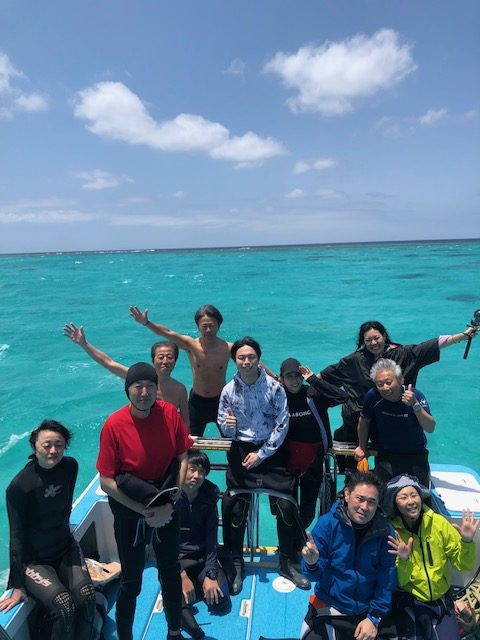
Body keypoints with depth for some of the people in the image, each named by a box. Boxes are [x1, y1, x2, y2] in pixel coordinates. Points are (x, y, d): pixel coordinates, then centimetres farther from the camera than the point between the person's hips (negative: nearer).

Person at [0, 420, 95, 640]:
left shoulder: (70, 467, -6)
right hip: (34, 559, -4)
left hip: (65, 548, 4)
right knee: (64, 607, -25)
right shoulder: (19, 487, -21)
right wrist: (18, 587, -11)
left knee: (86, 597, -19)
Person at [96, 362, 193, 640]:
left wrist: (169, 506, -14)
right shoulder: (114, 425, -22)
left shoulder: (170, 413, -15)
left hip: (166, 507, 3)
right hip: (129, 510, -3)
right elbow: (107, 482, -17)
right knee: (132, 580, 11)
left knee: (171, 572, 20)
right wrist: (144, 511, -18)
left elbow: (182, 460, -7)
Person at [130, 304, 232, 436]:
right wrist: (146, 323, -40)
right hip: (196, 401, 1)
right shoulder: (190, 345, -14)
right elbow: (168, 333, -27)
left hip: (221, 401, 0)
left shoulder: (228, 348, -13)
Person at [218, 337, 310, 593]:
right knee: (236, 509, 0)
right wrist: (228, 425, -22)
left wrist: (261, 454, -11)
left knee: (286, 506, -5)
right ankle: (236, 565, 20)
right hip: (241, 451, 1)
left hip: (271, 451, -1)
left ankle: (286, 563, 16)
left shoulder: (274, 387, -9)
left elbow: (282, 424, -7)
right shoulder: (229, 391, -4)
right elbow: (225, 431, 3)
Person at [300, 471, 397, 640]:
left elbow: (387, 578, -5)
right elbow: (316, 575, -11)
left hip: (369, 611, 2)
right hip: (330, 610, -1)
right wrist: (312, 564, -32)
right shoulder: (327, 523, -15)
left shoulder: (384, 530, -10)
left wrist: (374, 618, -7)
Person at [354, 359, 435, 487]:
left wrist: (415, 405, -38)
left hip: (416, 456, 0)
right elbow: (364, 421, 0)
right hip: (386, 456, 0)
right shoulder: (372, 396, -19)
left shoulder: (416, 395, -19)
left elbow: (430, 429, -25)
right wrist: (362, 447, 11)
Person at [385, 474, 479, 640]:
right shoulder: (391, 531, -12)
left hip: (442, 602, 2)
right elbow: (398, 581, -9)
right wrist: (403, 560, -28)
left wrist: (467, 542, -20)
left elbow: (464, 565, -2)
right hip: (408, 605, -2)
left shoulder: (438, 522, -8)